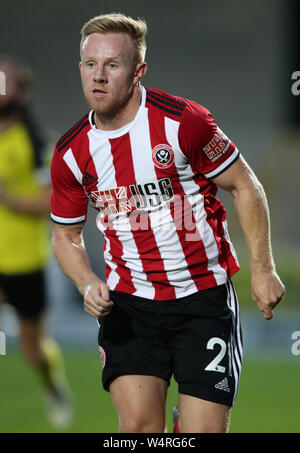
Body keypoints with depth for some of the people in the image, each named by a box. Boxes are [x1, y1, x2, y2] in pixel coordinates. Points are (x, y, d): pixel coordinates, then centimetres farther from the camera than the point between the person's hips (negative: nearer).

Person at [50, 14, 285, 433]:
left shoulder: (183, 120, -13)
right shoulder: (71, 153, -1)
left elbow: (244, 186, -2)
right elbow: (67, 236, 13)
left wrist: (263, 269, -4)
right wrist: (89, 285, -8)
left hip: (204, 299, -2)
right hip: (127, 304, 3)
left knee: (203, 430, -6)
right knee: (137, 425, -13)